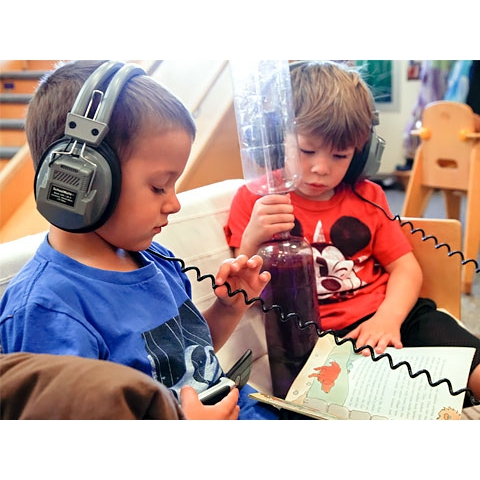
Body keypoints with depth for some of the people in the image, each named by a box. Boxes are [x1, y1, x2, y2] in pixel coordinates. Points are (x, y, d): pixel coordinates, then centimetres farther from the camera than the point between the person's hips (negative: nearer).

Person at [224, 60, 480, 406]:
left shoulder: (366, 196, 15)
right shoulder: (254, 202, 3)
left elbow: (406, 266, 11)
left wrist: (389, 317, -9)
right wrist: (252, 242, -21)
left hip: (391, 317, 5)